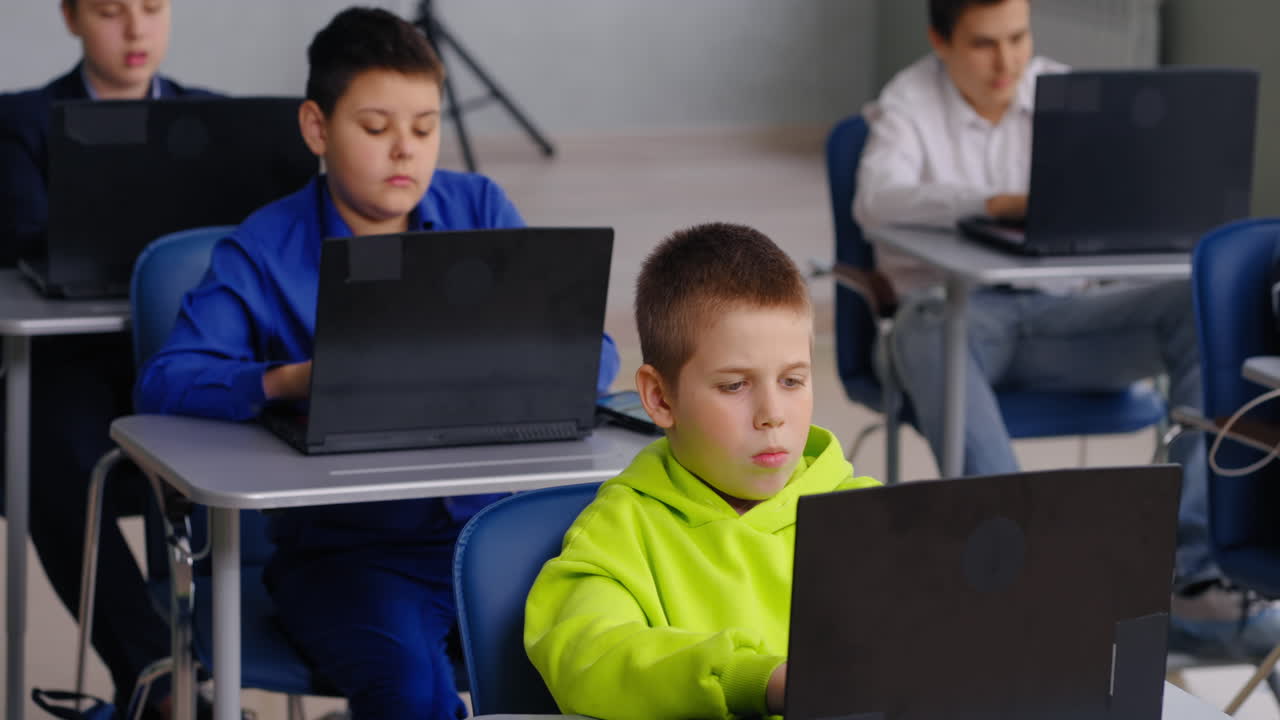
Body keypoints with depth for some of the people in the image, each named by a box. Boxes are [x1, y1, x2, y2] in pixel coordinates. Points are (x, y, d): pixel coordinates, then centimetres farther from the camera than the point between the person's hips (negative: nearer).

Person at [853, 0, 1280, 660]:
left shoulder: (1065, 91, 11)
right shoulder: (908, 103, 1)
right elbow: (875, 199, -18)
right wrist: (996, 203, -33)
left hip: (1058, 313, 4)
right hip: (951, 309, -3)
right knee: (930, 340, -41)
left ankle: (1191, 581, -30)